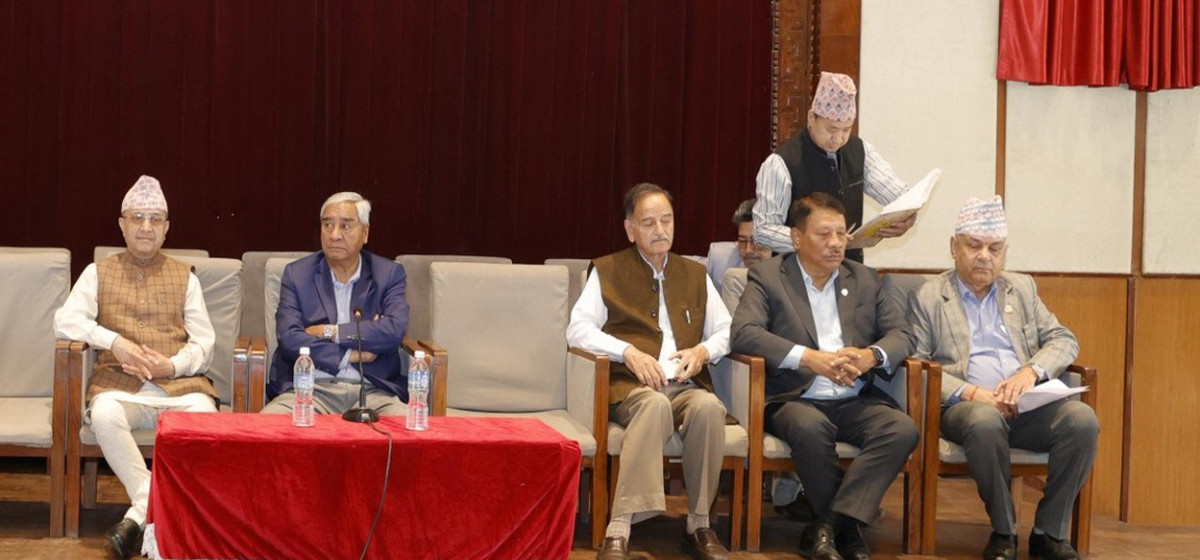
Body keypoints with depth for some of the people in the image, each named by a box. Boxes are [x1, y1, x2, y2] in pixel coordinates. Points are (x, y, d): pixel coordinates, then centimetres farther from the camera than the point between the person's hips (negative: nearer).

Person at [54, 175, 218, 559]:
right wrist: (115, 342, -11)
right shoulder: (99, 273, 16)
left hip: (179, 382, 0)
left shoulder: (185, 277, 17)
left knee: (203, 413, -34)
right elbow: (65, 321, 3)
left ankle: (139, 515, -28)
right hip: (119, 383, 0)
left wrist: (173, 365, -10)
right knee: (104, 414, -37)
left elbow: (205, 343, 11)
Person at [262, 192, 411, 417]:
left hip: (372, 389, 0)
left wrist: (331, 332, -6)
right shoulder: (297, 274, 10)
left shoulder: (389, 274, 10)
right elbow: (289, 338, -4)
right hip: (311, 388, 0)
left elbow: (395, 331, -7)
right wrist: (349, 355, -7)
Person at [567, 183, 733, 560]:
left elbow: (726, 331, 22)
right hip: (631, 387, -3)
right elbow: (577, 330, 3)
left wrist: (704, 350, -1)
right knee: (654, 403, -39)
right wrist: (628, 352, -12)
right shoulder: (607, 272, 14)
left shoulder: (695, 275, 25)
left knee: (709, 406, -34)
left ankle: (699, 526, -23)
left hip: (688, 385, 3)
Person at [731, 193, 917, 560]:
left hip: (855, 402, 4)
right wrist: (810, 358, -24)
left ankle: (827, 528, -24)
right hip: (795, 400, -3)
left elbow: (899, 334, 10)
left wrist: (871, 356, -16)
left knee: (903, 429, -26)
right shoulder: (767, 277, 4)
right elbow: (744, 332, -11)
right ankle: (848, 528, -17)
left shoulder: (866, 280, 16)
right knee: (809, 427, -37)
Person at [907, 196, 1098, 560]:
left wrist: (1031, 370, -8)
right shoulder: (927, 298, 9)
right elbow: (915, 364, -1)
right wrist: (971, 392, -16)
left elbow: (1064, 341, 14)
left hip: (1029, 404, 4)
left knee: (1082, 418, -26)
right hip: (966, 405, -4)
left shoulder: (1023, 289, 21)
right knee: (986, 421, -38)